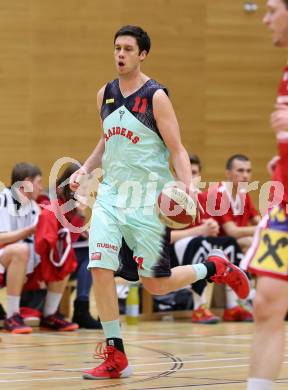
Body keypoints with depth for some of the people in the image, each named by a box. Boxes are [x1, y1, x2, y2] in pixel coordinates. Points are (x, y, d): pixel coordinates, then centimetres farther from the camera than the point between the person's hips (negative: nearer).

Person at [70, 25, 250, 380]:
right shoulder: (105, 94, 8)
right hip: (112, 192, 5)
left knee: (156, 285, -1)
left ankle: (215, 268, 28)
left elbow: (176, 150, -11)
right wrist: (85, 169, 9)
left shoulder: (156, 97, -10)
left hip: (149, 198, -5)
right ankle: (115, 357, -2)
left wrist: (188, 185, -26)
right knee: (100, 269, -11)